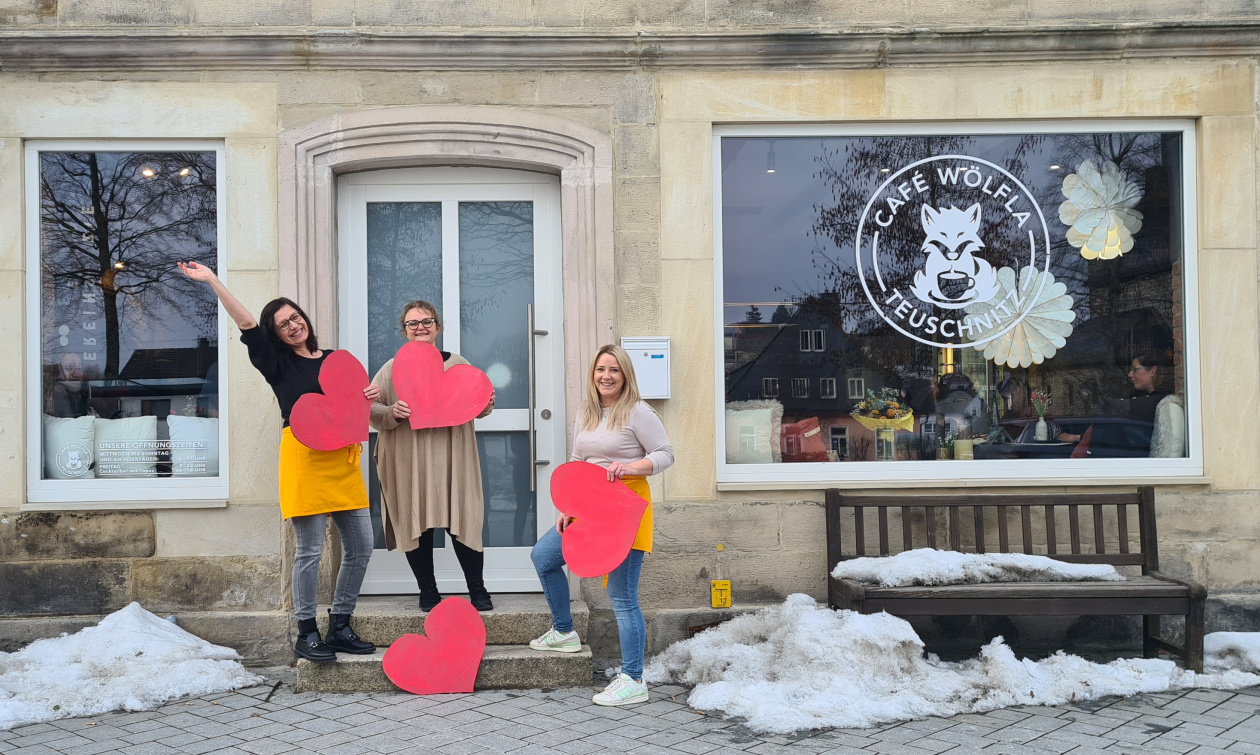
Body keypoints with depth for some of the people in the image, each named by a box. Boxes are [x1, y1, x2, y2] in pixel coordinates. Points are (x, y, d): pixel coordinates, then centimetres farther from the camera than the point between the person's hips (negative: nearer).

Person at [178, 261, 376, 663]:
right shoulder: (278, 362, 5)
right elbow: (246, 324, -5)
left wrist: (369, 396, 4)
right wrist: (212, 280, -11)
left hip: (342, 458, 5)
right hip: (304, 457, -5)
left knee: (360, 546, 5)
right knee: (310, 550, -4)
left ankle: (340, 628, 18)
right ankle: (307, 634, 8)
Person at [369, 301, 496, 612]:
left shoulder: (458, 364, 12)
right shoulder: (392, 369, 7)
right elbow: (369, 409, 2)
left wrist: (486, 405, -7)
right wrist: (391, 413, -18)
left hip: (452, 459, 0)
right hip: (409, 462, 0)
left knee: (463, 521, -2)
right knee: (416, 525, 2)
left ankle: (477, 589, 10)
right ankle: (427, 591, 17)